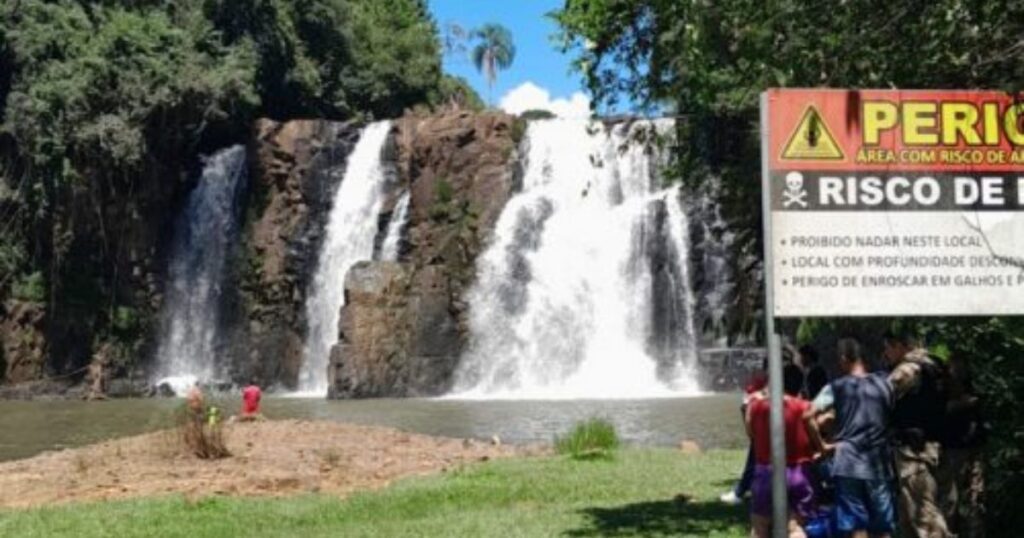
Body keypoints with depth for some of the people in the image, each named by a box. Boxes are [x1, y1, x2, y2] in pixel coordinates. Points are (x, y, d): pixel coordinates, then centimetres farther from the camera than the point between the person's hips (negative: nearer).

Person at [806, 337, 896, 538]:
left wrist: (822, 446, -3)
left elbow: (809, 416, -12)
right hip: (878, 463, 2)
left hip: (848, 463, -2)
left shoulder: (836, 387, -1)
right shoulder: (884, 383, 6)